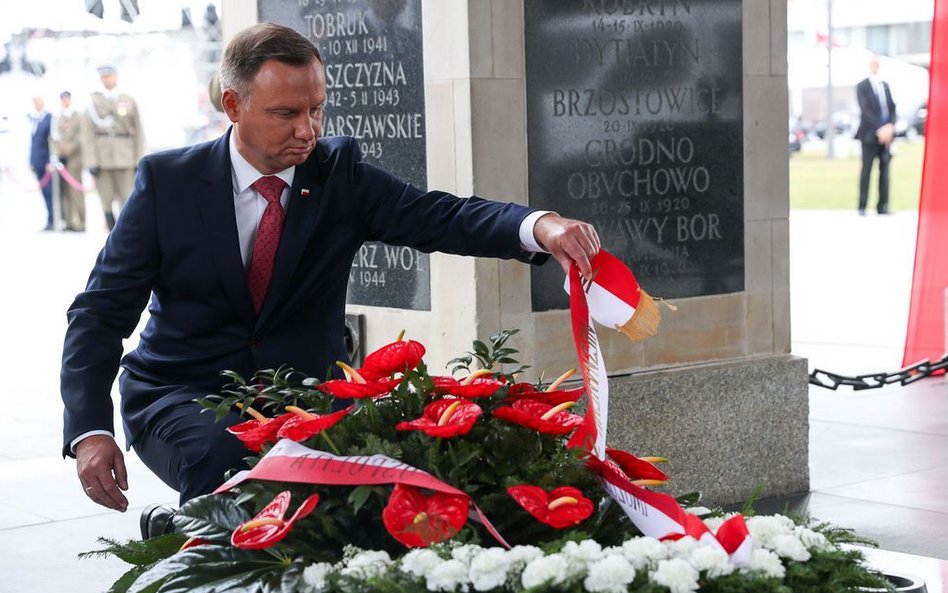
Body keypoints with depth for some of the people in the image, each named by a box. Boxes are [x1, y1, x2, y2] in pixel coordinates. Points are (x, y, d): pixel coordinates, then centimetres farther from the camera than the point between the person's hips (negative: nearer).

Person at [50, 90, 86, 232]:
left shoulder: (79, 117, 4)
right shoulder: (56, 118, 17)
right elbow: (53, 137, 14)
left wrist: (69, 148, -11)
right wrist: (54, 154, -1)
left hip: (74, 157, -4)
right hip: (60, 158, 4)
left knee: (75, 190, -10)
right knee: (64, 191, 1)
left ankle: (80, 222, -9)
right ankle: (69, 222, 3)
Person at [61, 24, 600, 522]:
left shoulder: (341, 172, 0)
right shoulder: (167, 180, -4)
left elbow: (439, 216, -15)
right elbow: (101, 313, -2)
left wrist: (539, 226, -36)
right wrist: (90, 431, -17)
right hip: (181, 397, -1)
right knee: (220, 456, -34)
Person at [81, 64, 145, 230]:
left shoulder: (129, 100, 8)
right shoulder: (94, 101, 5)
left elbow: (138, 132, 7)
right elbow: (87, 133, 0)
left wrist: (139, 160, 1)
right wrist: (91, 161, -9)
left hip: (124, 157, 0)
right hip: (102, 157, 0)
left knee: (127, 200, -3)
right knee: (107, 202, 1)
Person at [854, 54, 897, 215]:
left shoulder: (885, 85, 17)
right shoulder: (862, 86, -1)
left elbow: (892, 108, 13)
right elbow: (866, 110, -10)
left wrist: (890, 127, -5)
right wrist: (879, 130, -17)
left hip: (886, 134, 5)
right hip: (870, 135, -5)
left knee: (884, 170, 2)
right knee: (866, 170, -4)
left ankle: (882, 206, 4)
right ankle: (862, 207, -2)